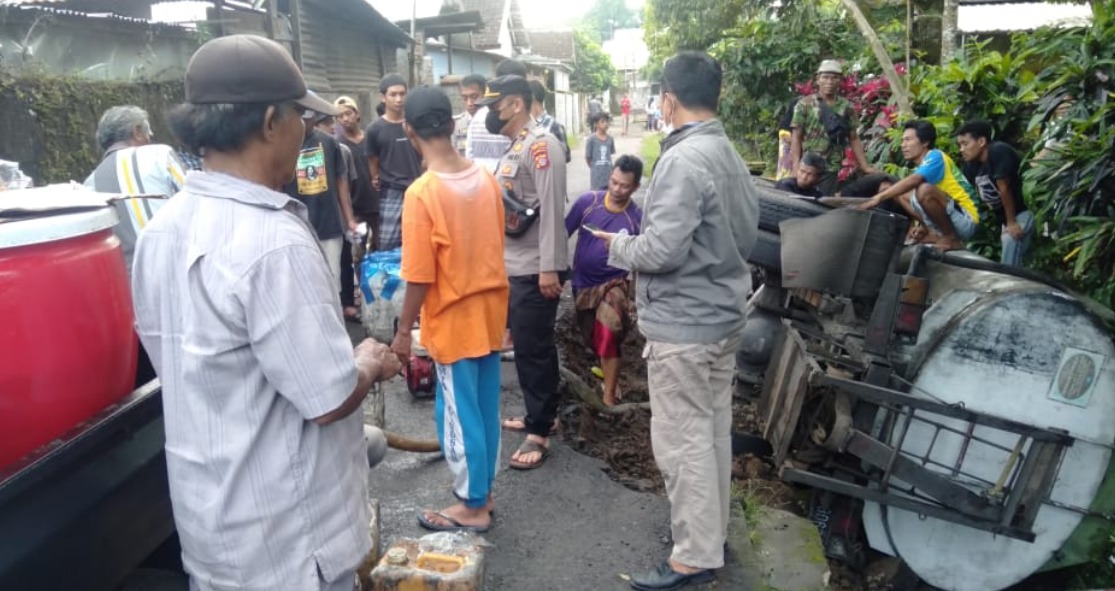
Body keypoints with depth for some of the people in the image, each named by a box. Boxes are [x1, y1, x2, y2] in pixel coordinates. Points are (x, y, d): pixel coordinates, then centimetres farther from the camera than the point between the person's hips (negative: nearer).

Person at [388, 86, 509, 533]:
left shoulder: (422, 193, -21)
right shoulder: (486, 178, -1)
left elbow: (420, 278, -19)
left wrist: (403, 330, -7)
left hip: (454, 320, -7)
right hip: (490, 311, 7)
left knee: (458, 413, 8)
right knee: (485, 407, 17)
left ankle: (472, 506, 21)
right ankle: (482, 491, 32)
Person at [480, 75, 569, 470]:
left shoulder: (540, 145, -14)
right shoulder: (512, 149, 15)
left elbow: (552, 208, -21)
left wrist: (549, 268, -24)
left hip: (535, 270, -10)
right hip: (512, 266, 10)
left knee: (535, 350, -3)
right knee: (523, 346, 17)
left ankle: (539, 433, 7)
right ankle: (538, 414, 31)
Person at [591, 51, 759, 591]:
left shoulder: (682, 160, -20)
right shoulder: (732, 157, 9)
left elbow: (662, 250, -24)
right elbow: (747, 235, 15)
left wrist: (617, 246, -6)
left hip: (682, 324, -9)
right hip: (724, 315, 10)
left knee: (682, 441, 1)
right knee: (713, 430, 19)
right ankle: (712, 530, 34)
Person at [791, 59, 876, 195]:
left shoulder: (846, 107, 9)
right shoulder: (805, 104, 2)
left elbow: (853, 139, 12)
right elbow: (796, 137, -1)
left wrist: (865, 166, 7)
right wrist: (796, 164, -12)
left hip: (831, 168, 2)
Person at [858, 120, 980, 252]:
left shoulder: (935, 157, -13)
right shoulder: (922, 167, 13)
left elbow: (912, 181, -30)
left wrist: (878, 198, -35)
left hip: (966, 221, -9)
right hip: (947, 220, 9)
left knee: (925, 189, -33)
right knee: (898, 192, 8)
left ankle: (952, 238, -14)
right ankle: (940, 236, 3)